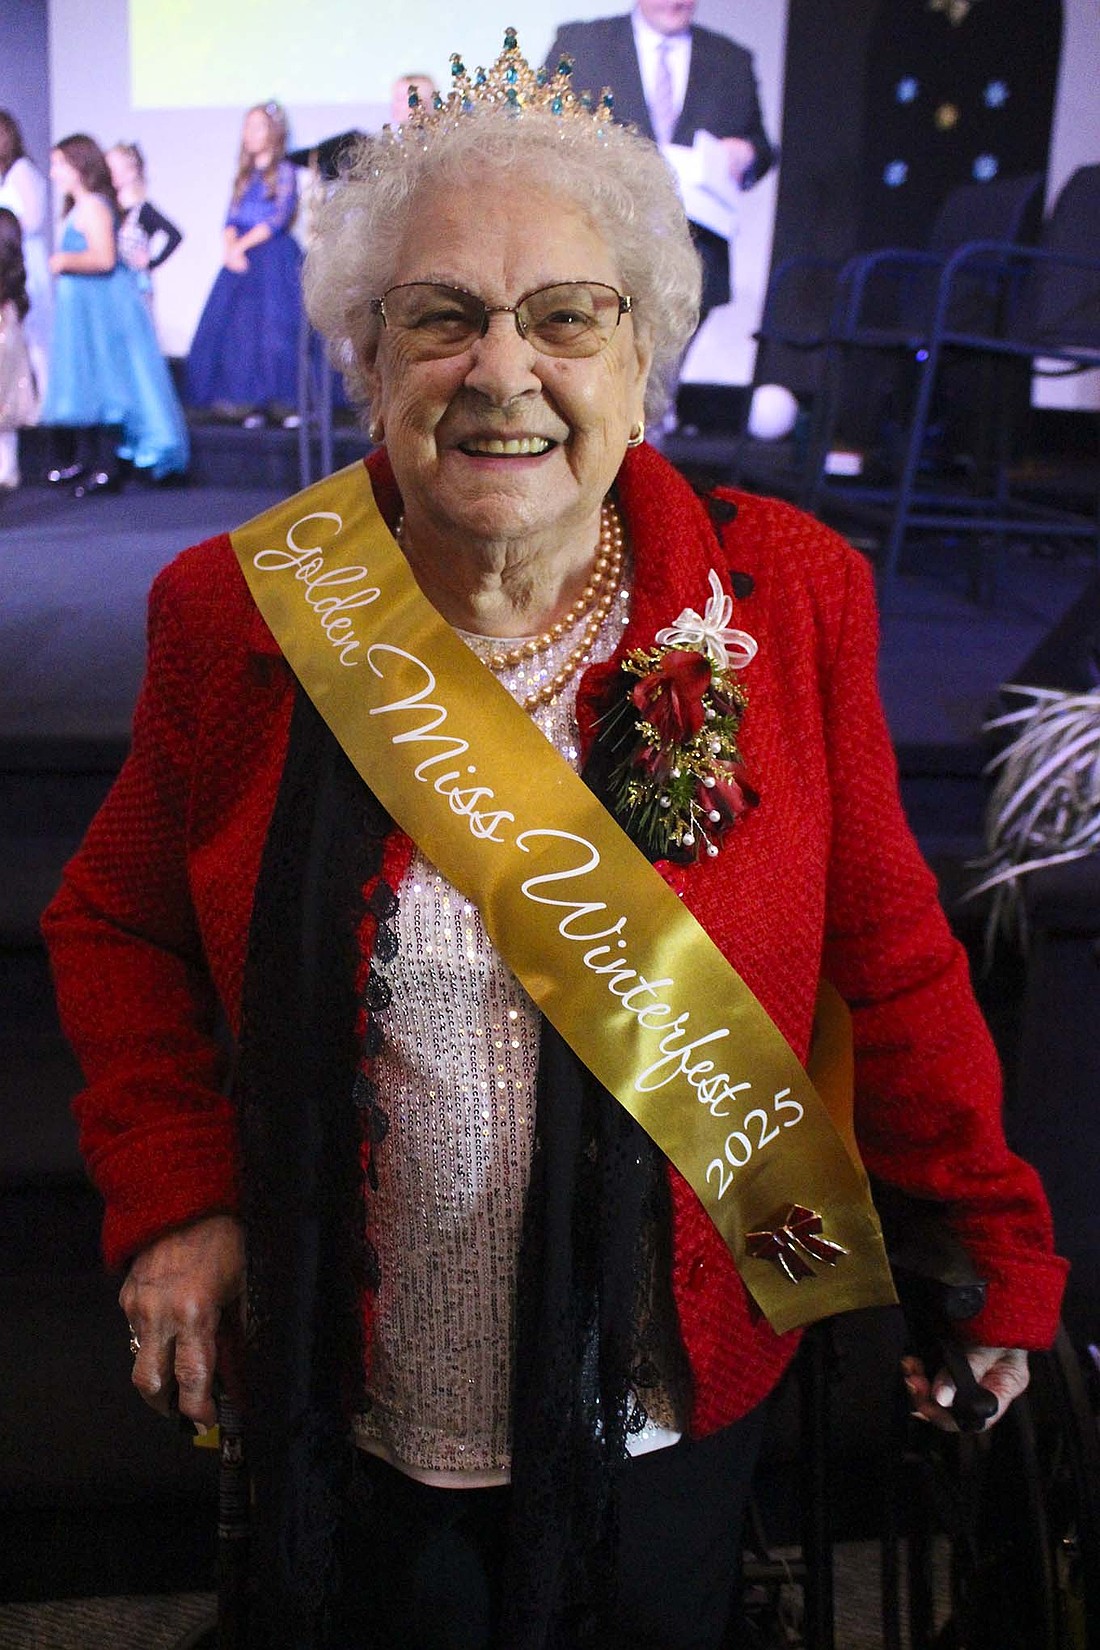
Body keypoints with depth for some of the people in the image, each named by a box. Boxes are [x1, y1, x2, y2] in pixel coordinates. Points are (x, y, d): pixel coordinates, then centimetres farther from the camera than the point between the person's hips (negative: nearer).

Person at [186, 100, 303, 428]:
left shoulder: (283, 171, 0)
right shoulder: (244, 174, 17)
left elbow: (281, 216, -10)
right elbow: (231, 219, 11)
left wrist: (243, 244, -11)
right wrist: (231, 248, -8)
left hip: (275, 257, -6)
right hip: (241, 261, 6)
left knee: (272, 325, -11)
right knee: (237, 327, -1)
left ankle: (282, 402, -7)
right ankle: (249, 404, 1)